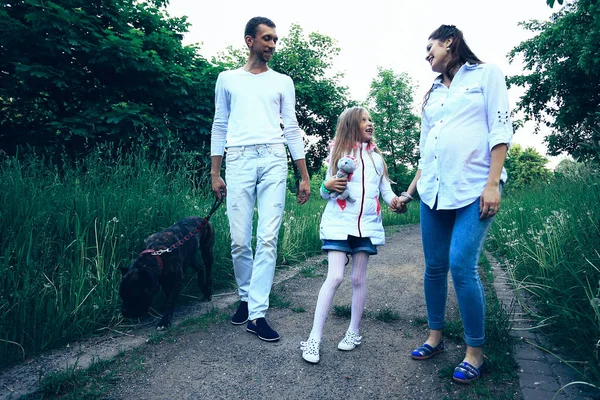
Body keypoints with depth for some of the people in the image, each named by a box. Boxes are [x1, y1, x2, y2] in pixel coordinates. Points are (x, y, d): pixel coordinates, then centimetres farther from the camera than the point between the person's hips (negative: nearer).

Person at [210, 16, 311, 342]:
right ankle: (245, 296, 23)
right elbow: (219, 127, 14)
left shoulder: (283, 82, 17)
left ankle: (257, 314, -2)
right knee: (239, 240, -1)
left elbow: (292, 129, 13)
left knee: (267, 239, -8)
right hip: (238, 160, 0)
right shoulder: (227, 79, 16)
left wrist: (304, 176, 8)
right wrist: (215, 173, 7)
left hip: (273, 160, 0)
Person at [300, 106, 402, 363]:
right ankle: (314, 337, -3)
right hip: (339, 222, -3)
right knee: (335, 277, -10)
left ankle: (354, 332, 21)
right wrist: (328, 186, -17)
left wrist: (395, 200, -12)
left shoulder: (376, 156, 13)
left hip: (367, 224, 3)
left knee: (358, 279, 6)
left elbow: (385, 188, 9)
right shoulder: (338, 152, 4)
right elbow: (326, 194, 5)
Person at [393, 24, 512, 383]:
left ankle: (475, 353, 4)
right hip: (434, 191, 6)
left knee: (462, 268, -13)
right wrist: (410, 191, 17)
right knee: (434, 268, 6)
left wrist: (493, 183, -15)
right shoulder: (432, 94, 22)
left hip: (473, 189, -5)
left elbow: (500, 131, -5)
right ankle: (435, 337, 22)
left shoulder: (486, 74, 6)